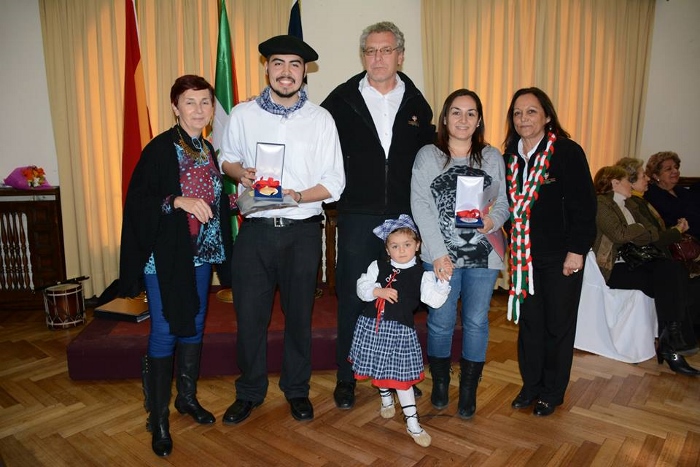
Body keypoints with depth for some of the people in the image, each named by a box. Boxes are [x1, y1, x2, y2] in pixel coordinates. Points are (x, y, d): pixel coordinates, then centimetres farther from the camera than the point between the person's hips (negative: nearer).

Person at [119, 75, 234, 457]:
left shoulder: (209, 151, 11)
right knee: (164, 332, -1)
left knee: (194, 326, 15)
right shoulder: (160, 148, -9)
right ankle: (158, 417, 14)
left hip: (201, 253, 7)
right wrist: (179, 201, -27)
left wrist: (233, 202, 2)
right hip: (165, 254, -6)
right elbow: (137, 200, -15)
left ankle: (188, 397, 32)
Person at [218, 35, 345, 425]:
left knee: (299, 314, 12)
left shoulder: (321, 119, 0)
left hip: (302, 230, 0)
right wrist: (240, 173, -6)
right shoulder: (242, 115, 4)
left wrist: (298, 196, -20)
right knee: (249, 314, 6)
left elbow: (334, 182, -2)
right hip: (255, 229, 1)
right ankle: (250, 391, 29)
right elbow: (227, 158, 17)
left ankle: (297, 389, 33)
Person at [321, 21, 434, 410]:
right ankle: (346, 378, 20)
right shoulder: (342, 99, 1)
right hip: (358, 215, -2)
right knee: (352, 298, 5)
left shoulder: (416, 102, 8)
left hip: (405, 215, 2)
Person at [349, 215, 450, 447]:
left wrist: (443, 279, -20)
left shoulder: (421, 274, -4)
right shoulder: (378, 266, 2)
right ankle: (386, 399, 48)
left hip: (400, 330, -3)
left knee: (401, 376, -2)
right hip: (372, 326, 4)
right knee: (378, 368, 20)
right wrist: (378, 291, -18)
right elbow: (362, 287, -3)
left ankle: (412, 423, 11)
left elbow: (435, 299, -12)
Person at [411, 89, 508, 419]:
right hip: (441, 255, -2)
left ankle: (468, 390, 25)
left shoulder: (492, 157, 8)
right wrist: (439, 252, -12)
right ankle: (440, 382, 30)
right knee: (441, 322, 6)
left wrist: (494, 219, -15)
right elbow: (421, 207, -6)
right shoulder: (428, 156, 1)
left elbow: (504, 202, 9)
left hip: (484, 254, 2)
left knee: (476, 321, 8)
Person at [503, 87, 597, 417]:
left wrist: (577, 251, -14)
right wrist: (511, 248, 6)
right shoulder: (509, 156, 5)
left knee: (558, 325, 9)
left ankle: (552, 392, 26)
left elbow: (584, 206, -11)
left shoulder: (568, 152, -10)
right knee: (529, 322, 12)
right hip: (524, 255, 4)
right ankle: (530, 385, 29)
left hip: (561, 256, -4)